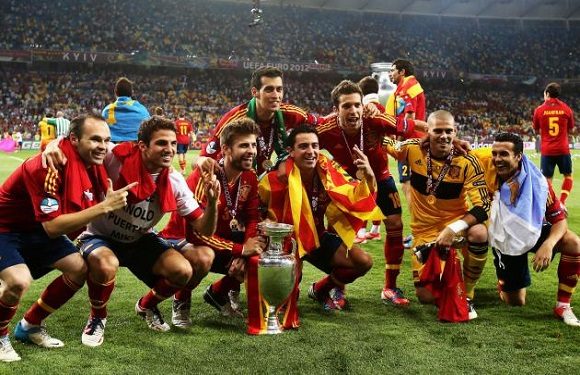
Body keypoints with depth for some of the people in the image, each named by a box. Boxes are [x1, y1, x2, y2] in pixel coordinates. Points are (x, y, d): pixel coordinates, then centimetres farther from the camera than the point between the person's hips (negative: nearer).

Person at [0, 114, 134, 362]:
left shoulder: (93, 164, -8)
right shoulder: (49, 166, -32)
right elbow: (52, 226, -35)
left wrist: (111, 201, -21)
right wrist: (104, 207, -38)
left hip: (36, 230, 8)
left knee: (80, 268, -2)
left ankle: (30, 326, 17)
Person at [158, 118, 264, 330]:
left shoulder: (249, 178, -5)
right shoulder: (205, 177, -27)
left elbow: (252, 218, -2)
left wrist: (243, 255, -21)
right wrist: (240, 249, -29)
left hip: (221, 242, 7)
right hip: (182, 239, -7)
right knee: (204, 257, -39)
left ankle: (218, 292, 16)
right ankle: (181, 302, -7)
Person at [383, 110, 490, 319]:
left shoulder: (467, 162, -18)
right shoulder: (414, 150, -12)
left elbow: (483, 206, -22)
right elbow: (385, 143, 8)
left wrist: (453, 229, -36)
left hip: (456, 220, -1)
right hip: (424, 229, 2)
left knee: (479, 234, -38)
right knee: (426, 297, -4)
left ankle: (467, 295, -13)